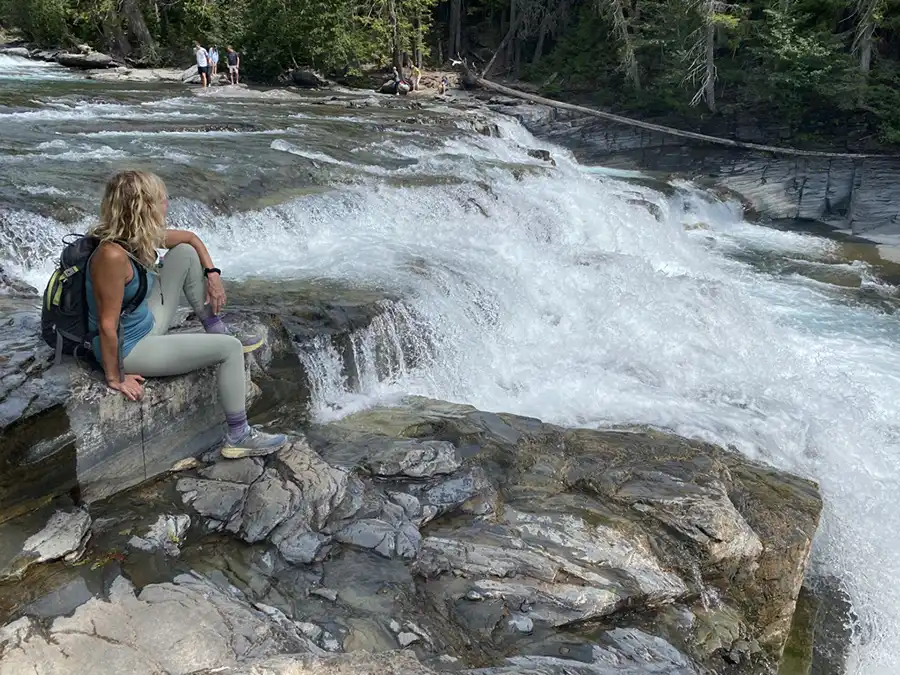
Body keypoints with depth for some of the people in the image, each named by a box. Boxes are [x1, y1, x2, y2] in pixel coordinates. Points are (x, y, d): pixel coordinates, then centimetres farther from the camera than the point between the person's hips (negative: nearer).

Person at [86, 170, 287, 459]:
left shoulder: (142, 237, -7)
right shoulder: (112, 255, -33)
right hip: (129, 348, -9)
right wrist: (115, 379, -20)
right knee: (229, 349, -13)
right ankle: (238, 437, -2)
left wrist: (212, 274, 0)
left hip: (147, 324, 9)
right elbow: (108, 326, -28)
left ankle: (216, 331, 18)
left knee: (185, 253, 8)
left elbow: (191, 238, 12)